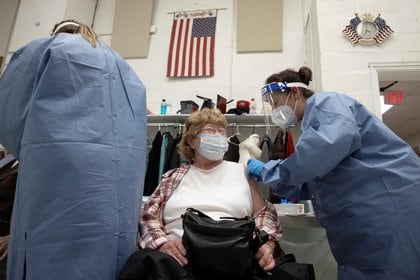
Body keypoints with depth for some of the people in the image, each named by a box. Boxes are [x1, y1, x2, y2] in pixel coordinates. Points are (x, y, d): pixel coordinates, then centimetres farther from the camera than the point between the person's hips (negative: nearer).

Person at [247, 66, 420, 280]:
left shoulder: (323, 102, -6)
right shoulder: (312, 119, 20)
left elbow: (337, 139, -31)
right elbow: (307, 186, 21)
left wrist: (272, 170, -20)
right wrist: (264, 172, 12)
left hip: (387, 208, -9)